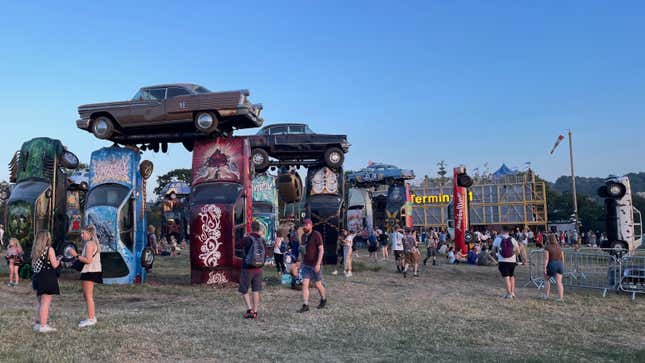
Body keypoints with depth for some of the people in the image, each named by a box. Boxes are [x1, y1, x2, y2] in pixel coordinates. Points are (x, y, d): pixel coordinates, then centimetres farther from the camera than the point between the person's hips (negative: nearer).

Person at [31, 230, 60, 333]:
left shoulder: (35, 250, 9)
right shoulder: (49, 249, -12)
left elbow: (33, 265, 14)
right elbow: (54, 265, -13)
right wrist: (58, 261, 7)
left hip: (37, 277, 7)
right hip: (47, 278, -7)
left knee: (39, 302, 18)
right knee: (45, 303, -4)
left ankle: (38, 323, 25)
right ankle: (43, 326, -3)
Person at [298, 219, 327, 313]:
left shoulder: (316, 235, -15)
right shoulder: (304, 236, 6)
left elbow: (321, 250, -17)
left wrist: (318, 264, -23)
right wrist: (302, 262, 15)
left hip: (315, 264, -6)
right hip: (306, 265, 6)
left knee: (317, 284, 7)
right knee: (304, 284, -5)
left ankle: (323, 300, 32)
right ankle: (305, 306, -3)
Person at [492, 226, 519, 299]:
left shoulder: (498, 239, -4)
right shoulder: (512, 239, 1)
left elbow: (493, 249, 3)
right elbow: (518, 250, 0)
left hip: (503, 261, -3)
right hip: (512, 261, 3)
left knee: (506, 277, -1)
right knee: (512, 276, 19)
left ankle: (509, 293, -4)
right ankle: (512, 292, 22)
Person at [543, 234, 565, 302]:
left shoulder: (547, 248, -8)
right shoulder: (559, 248, 9)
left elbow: (546, 258, -15)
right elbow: (562, 258, 13)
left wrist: (545, 268, -15)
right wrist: (562, 267, 22)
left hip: (551, 265, -4)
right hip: (559, 265, 5)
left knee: (546, 279, 16)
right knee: (559, 282, 4)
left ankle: (546, 296, 15)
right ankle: (561, 298, -1)